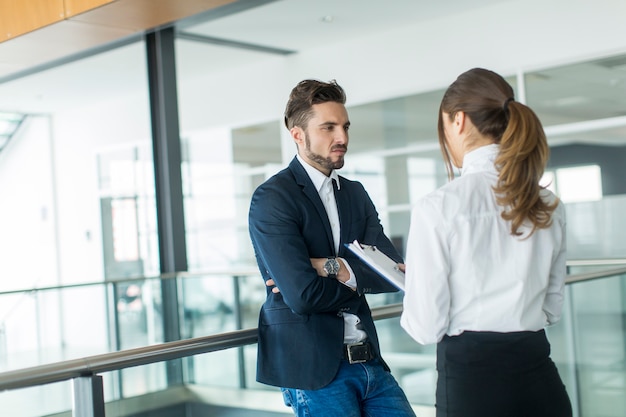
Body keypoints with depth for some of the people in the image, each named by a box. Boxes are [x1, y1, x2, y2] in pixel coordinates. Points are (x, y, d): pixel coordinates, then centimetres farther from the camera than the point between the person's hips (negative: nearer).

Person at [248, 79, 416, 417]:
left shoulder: (355, 193, 11)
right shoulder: (271, 199, -11)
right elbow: (303, 296, -20)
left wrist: (333, 268, -14)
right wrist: (357, 287, -3)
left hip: (368, 360, 6)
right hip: (313, 369, -6)